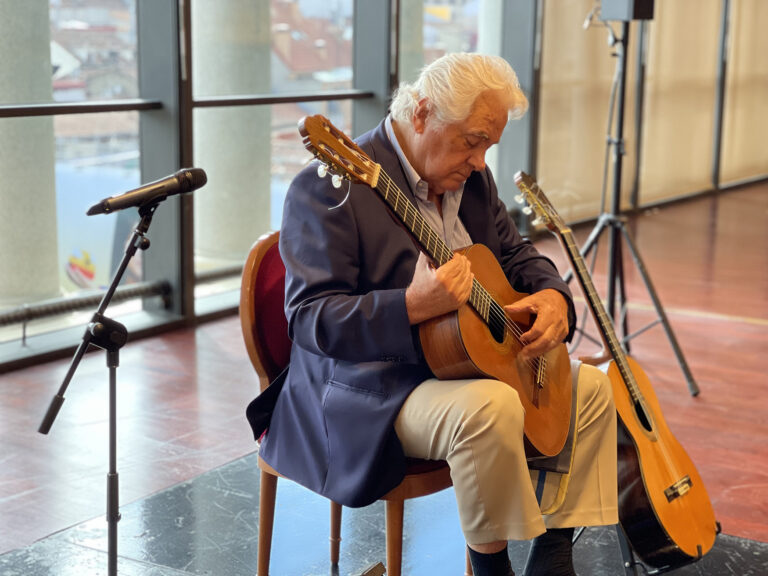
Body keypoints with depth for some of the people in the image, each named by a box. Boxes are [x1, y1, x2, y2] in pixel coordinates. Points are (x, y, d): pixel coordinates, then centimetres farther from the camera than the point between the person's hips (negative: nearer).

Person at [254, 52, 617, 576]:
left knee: (591, 388, 8)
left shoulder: (470, 177, 8)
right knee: (490, 406, -35)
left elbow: (516, 253, 19)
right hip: (372, 392, -9)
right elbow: (309, 319, -23)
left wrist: (552, 296, -5)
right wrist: (413, 307, -38)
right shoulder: (329, 188, -18)